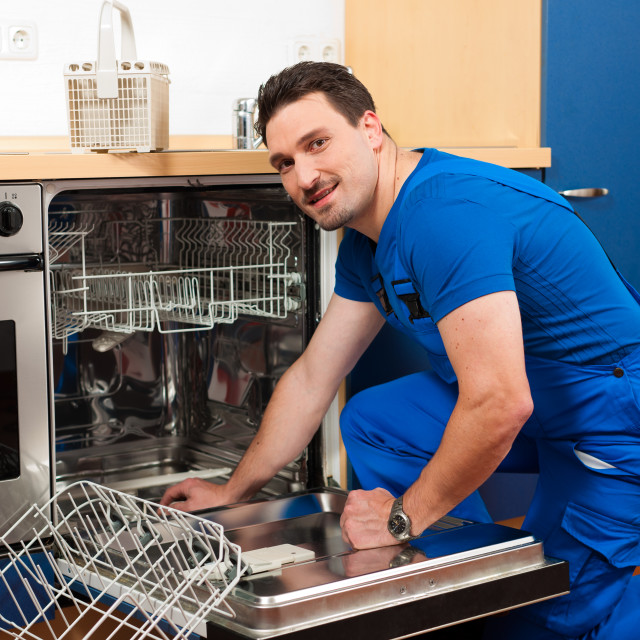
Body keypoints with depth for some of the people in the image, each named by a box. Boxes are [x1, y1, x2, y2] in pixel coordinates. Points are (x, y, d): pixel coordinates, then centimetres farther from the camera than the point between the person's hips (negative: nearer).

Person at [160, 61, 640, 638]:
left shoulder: (446, 212, -30)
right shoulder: (366, 239, 3)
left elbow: (499, 405, -34)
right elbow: (312, 379, 13)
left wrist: (404, 515, -19)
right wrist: (231, 495, 19)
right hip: (538, 400, 10)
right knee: (370, 422, 11)